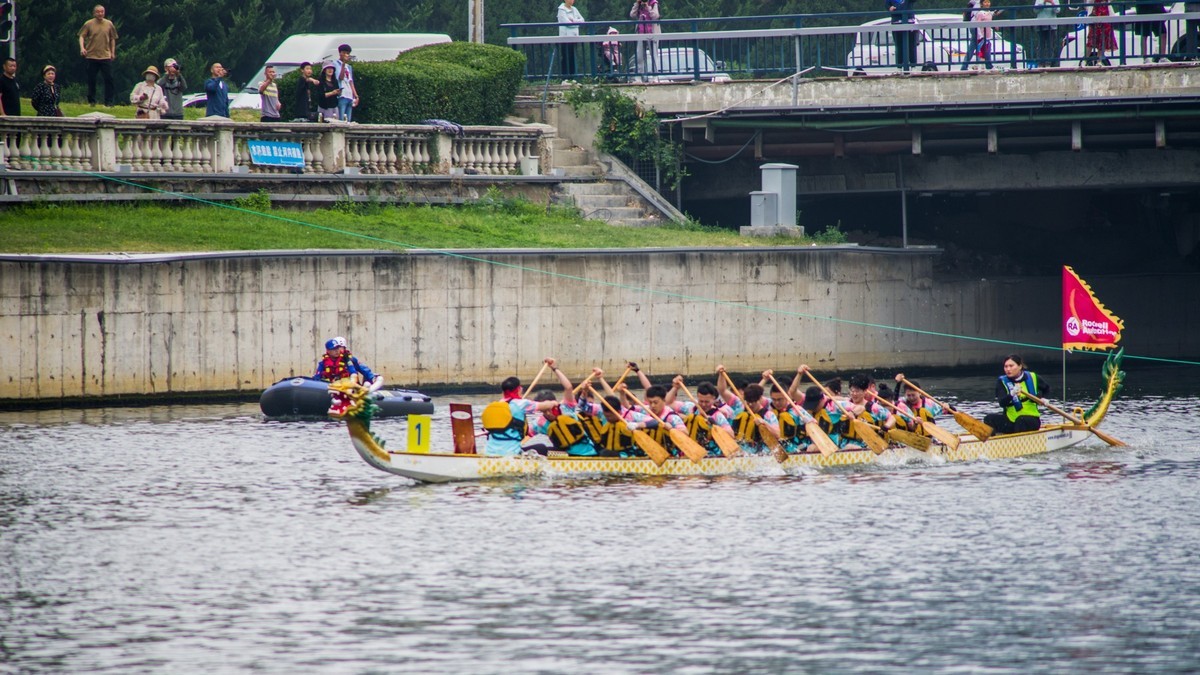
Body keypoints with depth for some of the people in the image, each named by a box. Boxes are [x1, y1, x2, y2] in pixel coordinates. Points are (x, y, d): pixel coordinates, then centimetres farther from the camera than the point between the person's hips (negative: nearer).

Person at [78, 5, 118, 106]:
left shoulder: (109, 24, 6)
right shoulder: (88, 24, -1)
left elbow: (112, 39, 15)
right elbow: (82, 36, -3)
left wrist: (113, 52, 12)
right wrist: (82, 48, -19)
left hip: (106, 56, 1)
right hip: (92, 56, -1)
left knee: (109, 79, -4)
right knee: (91, 80, 5)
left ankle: (108, 102, 1)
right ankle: (91, 101, 15)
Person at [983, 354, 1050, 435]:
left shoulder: (1032, 378, 2)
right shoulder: (1002, 382, -2)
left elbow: (1046, 389, 22)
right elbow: (1002, 403, -20)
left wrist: (1039, 397, 3)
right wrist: (1012, 394, -39)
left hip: (1031, 420, -1)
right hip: (1011, 421, 1)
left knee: (1021, 420, -37)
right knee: (989, 418, -24)